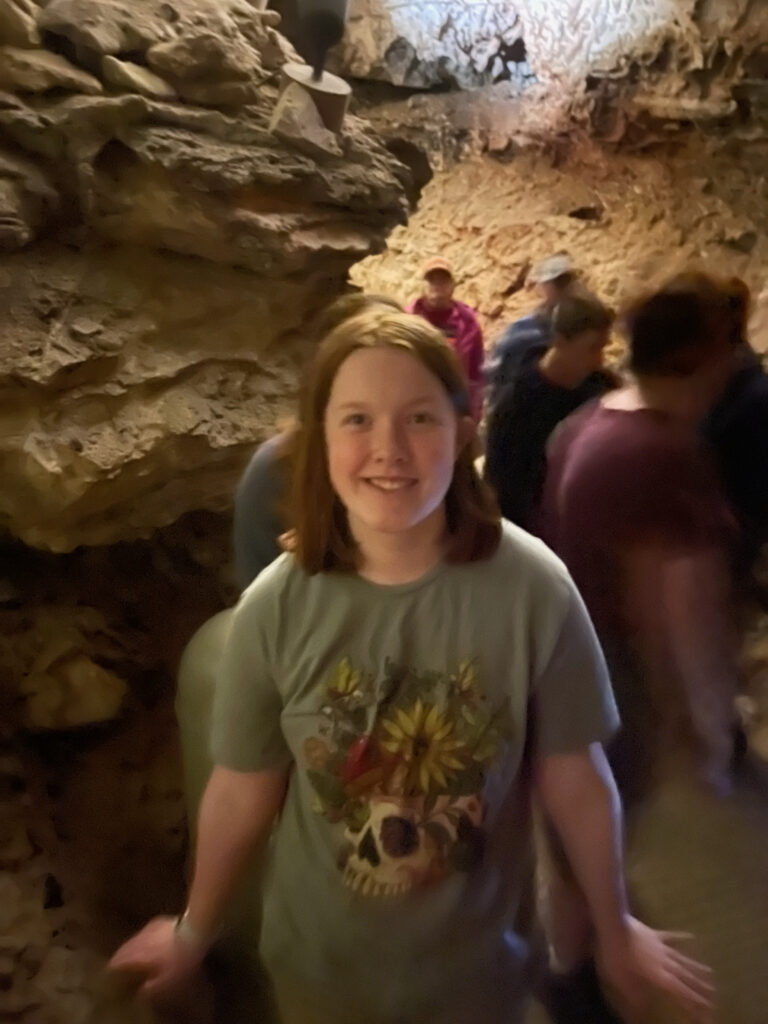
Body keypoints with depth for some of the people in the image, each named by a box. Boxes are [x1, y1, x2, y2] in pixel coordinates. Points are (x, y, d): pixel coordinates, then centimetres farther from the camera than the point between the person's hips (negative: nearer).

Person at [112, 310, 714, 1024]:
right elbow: (242, 792, -8)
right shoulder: (276, 608, -21)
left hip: (476, 958, 0)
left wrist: (614, 932, 1)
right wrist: (195, 931, 5)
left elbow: (574, 779, -12)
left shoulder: (533, 587, -23)